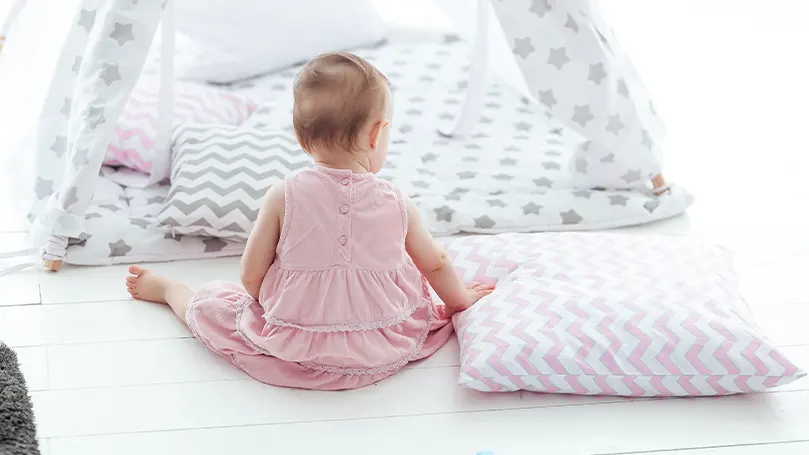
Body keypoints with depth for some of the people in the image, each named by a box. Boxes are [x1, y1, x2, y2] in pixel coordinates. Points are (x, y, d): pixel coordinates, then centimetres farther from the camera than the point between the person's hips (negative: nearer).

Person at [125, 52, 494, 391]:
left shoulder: (283, 198, -18)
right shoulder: (398, 207, -12)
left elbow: (251, 276, -9)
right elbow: (436, 264, 6)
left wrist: (269, 304, 14)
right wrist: (461, 299, 27)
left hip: (292, 348, -1)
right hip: (383, 353, 1)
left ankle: (166, 288, 47)